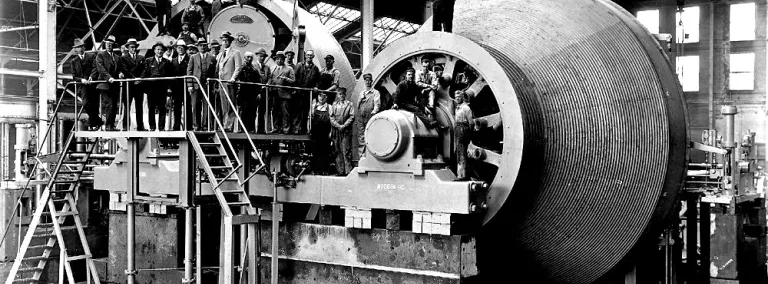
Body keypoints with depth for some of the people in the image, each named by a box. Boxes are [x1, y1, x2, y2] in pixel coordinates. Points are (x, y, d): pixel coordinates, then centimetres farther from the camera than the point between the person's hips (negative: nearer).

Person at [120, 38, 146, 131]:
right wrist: (134, 79, -16)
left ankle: (140, 126, 8)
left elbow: (144, 70, 8)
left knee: (139, 106, 5)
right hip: (129, 85, -3)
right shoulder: (124, 58, 5)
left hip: (139, 85, 3)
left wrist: (140, 78, -9)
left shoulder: (141, 58, 17)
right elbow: (125, 71, -5)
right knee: (127, 106, -2)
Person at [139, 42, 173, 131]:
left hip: (162, 88, 0)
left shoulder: (167, 62, 11)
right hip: (151, 88, 0)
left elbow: (170, 76, 10)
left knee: (162, 108, 0)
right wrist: (143, 85, -7)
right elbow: (144, 74, 5)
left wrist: (169, 87, 1)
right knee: (151, 108, 2)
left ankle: (162, 127, 5)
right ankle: (152, 127, 7)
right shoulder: (148, 61, 10)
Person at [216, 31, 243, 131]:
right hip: (221, 82, 6)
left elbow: (238, 68, -6)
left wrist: (233, 78, -19)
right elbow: (217, 69, 22)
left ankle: (229, 126, -10)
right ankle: (225, 125, 4)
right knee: (224, 107, 3)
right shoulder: (220, 54, 22)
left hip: (230, 83, -6)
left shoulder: (235, 53, 3)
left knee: (230, 106, -8)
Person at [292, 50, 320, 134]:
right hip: (298, 92, -2)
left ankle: (303, 129, 11)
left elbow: (318, 81, 13)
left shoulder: (315, 68, 9)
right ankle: (296, 128, -7)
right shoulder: (299, 66, 5)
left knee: (306, 112, 5)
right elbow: (295, 77, 1)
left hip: (309, 93, 2)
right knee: (297, 111, -7)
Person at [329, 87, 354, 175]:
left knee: (346, 150, -6)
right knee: (337, 151, 2)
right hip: (336, 131, 3)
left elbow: (352, 117, -1)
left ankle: (348, 170, -5)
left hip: (346, 131, -3)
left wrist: (344, 125, -11)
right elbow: (331, 117, 6)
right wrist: (338, 126, -8)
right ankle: (340, 170, 6)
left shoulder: (349, 104, 6)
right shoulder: (334, 105, 13)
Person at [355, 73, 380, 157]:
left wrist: (374, 111, -19)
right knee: (361, 137, -1)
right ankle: (362, 155, -1)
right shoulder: (361, 93, 23)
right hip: (360, 118, 5)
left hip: (370, 118, -4)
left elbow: (377, 104, -5)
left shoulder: (375, 92, 7)